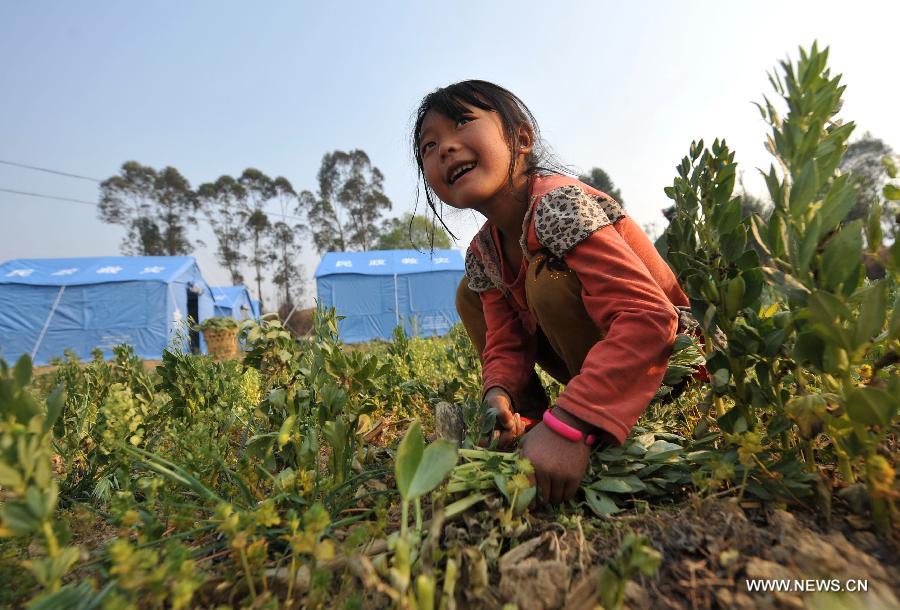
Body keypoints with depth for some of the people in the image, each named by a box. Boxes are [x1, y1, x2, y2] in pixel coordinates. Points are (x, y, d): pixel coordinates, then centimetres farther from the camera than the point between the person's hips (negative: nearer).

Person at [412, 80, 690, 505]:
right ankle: (528, 424, 2)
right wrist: (499, 396, -28)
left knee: (549, 279, -31)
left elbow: (650, 317, -37)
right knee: (471, 294, 1)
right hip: (594, 358, 7)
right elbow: (506, 344, -5)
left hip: (670, 350, -7)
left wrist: (568, 425, -44)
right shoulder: (482, 255, -3)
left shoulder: (557, 205, -28)